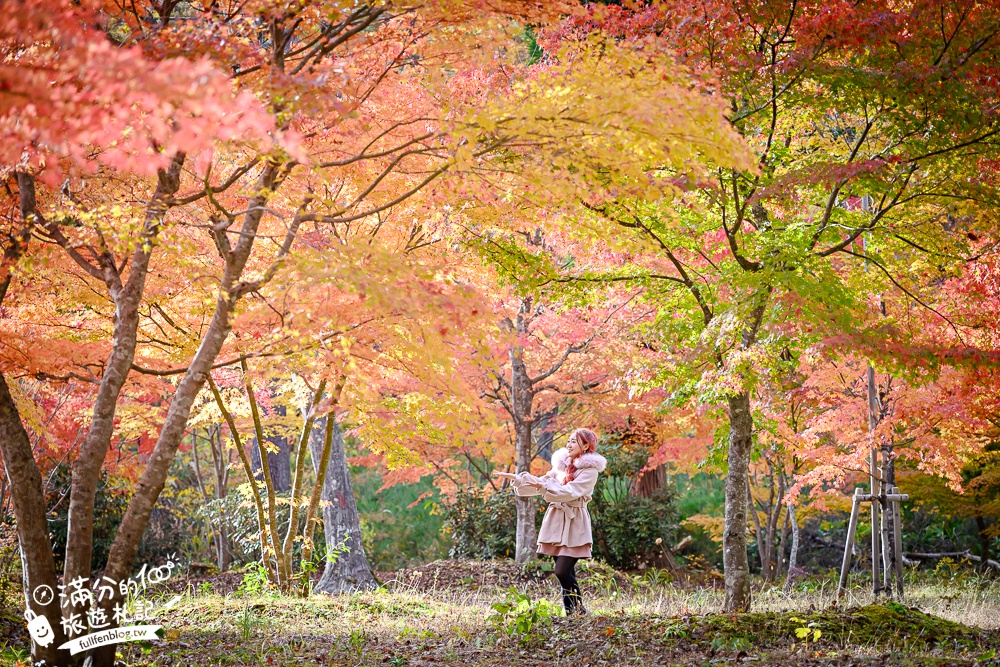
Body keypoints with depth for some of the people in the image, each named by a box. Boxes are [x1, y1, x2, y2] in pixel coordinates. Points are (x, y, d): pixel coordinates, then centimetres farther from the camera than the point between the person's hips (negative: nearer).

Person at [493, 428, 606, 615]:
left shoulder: (590, 470, -9)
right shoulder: (563, 464, 14)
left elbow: (570, 491, -21)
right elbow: (542, 483, 21)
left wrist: (543, 487, -29)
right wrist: (515, 478, 11)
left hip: (574, 523, -7)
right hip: (557, 520, 7)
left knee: (562, 571, -13)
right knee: (565, 572, 7)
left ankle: (578, 609, 2)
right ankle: (571, 613, 12)